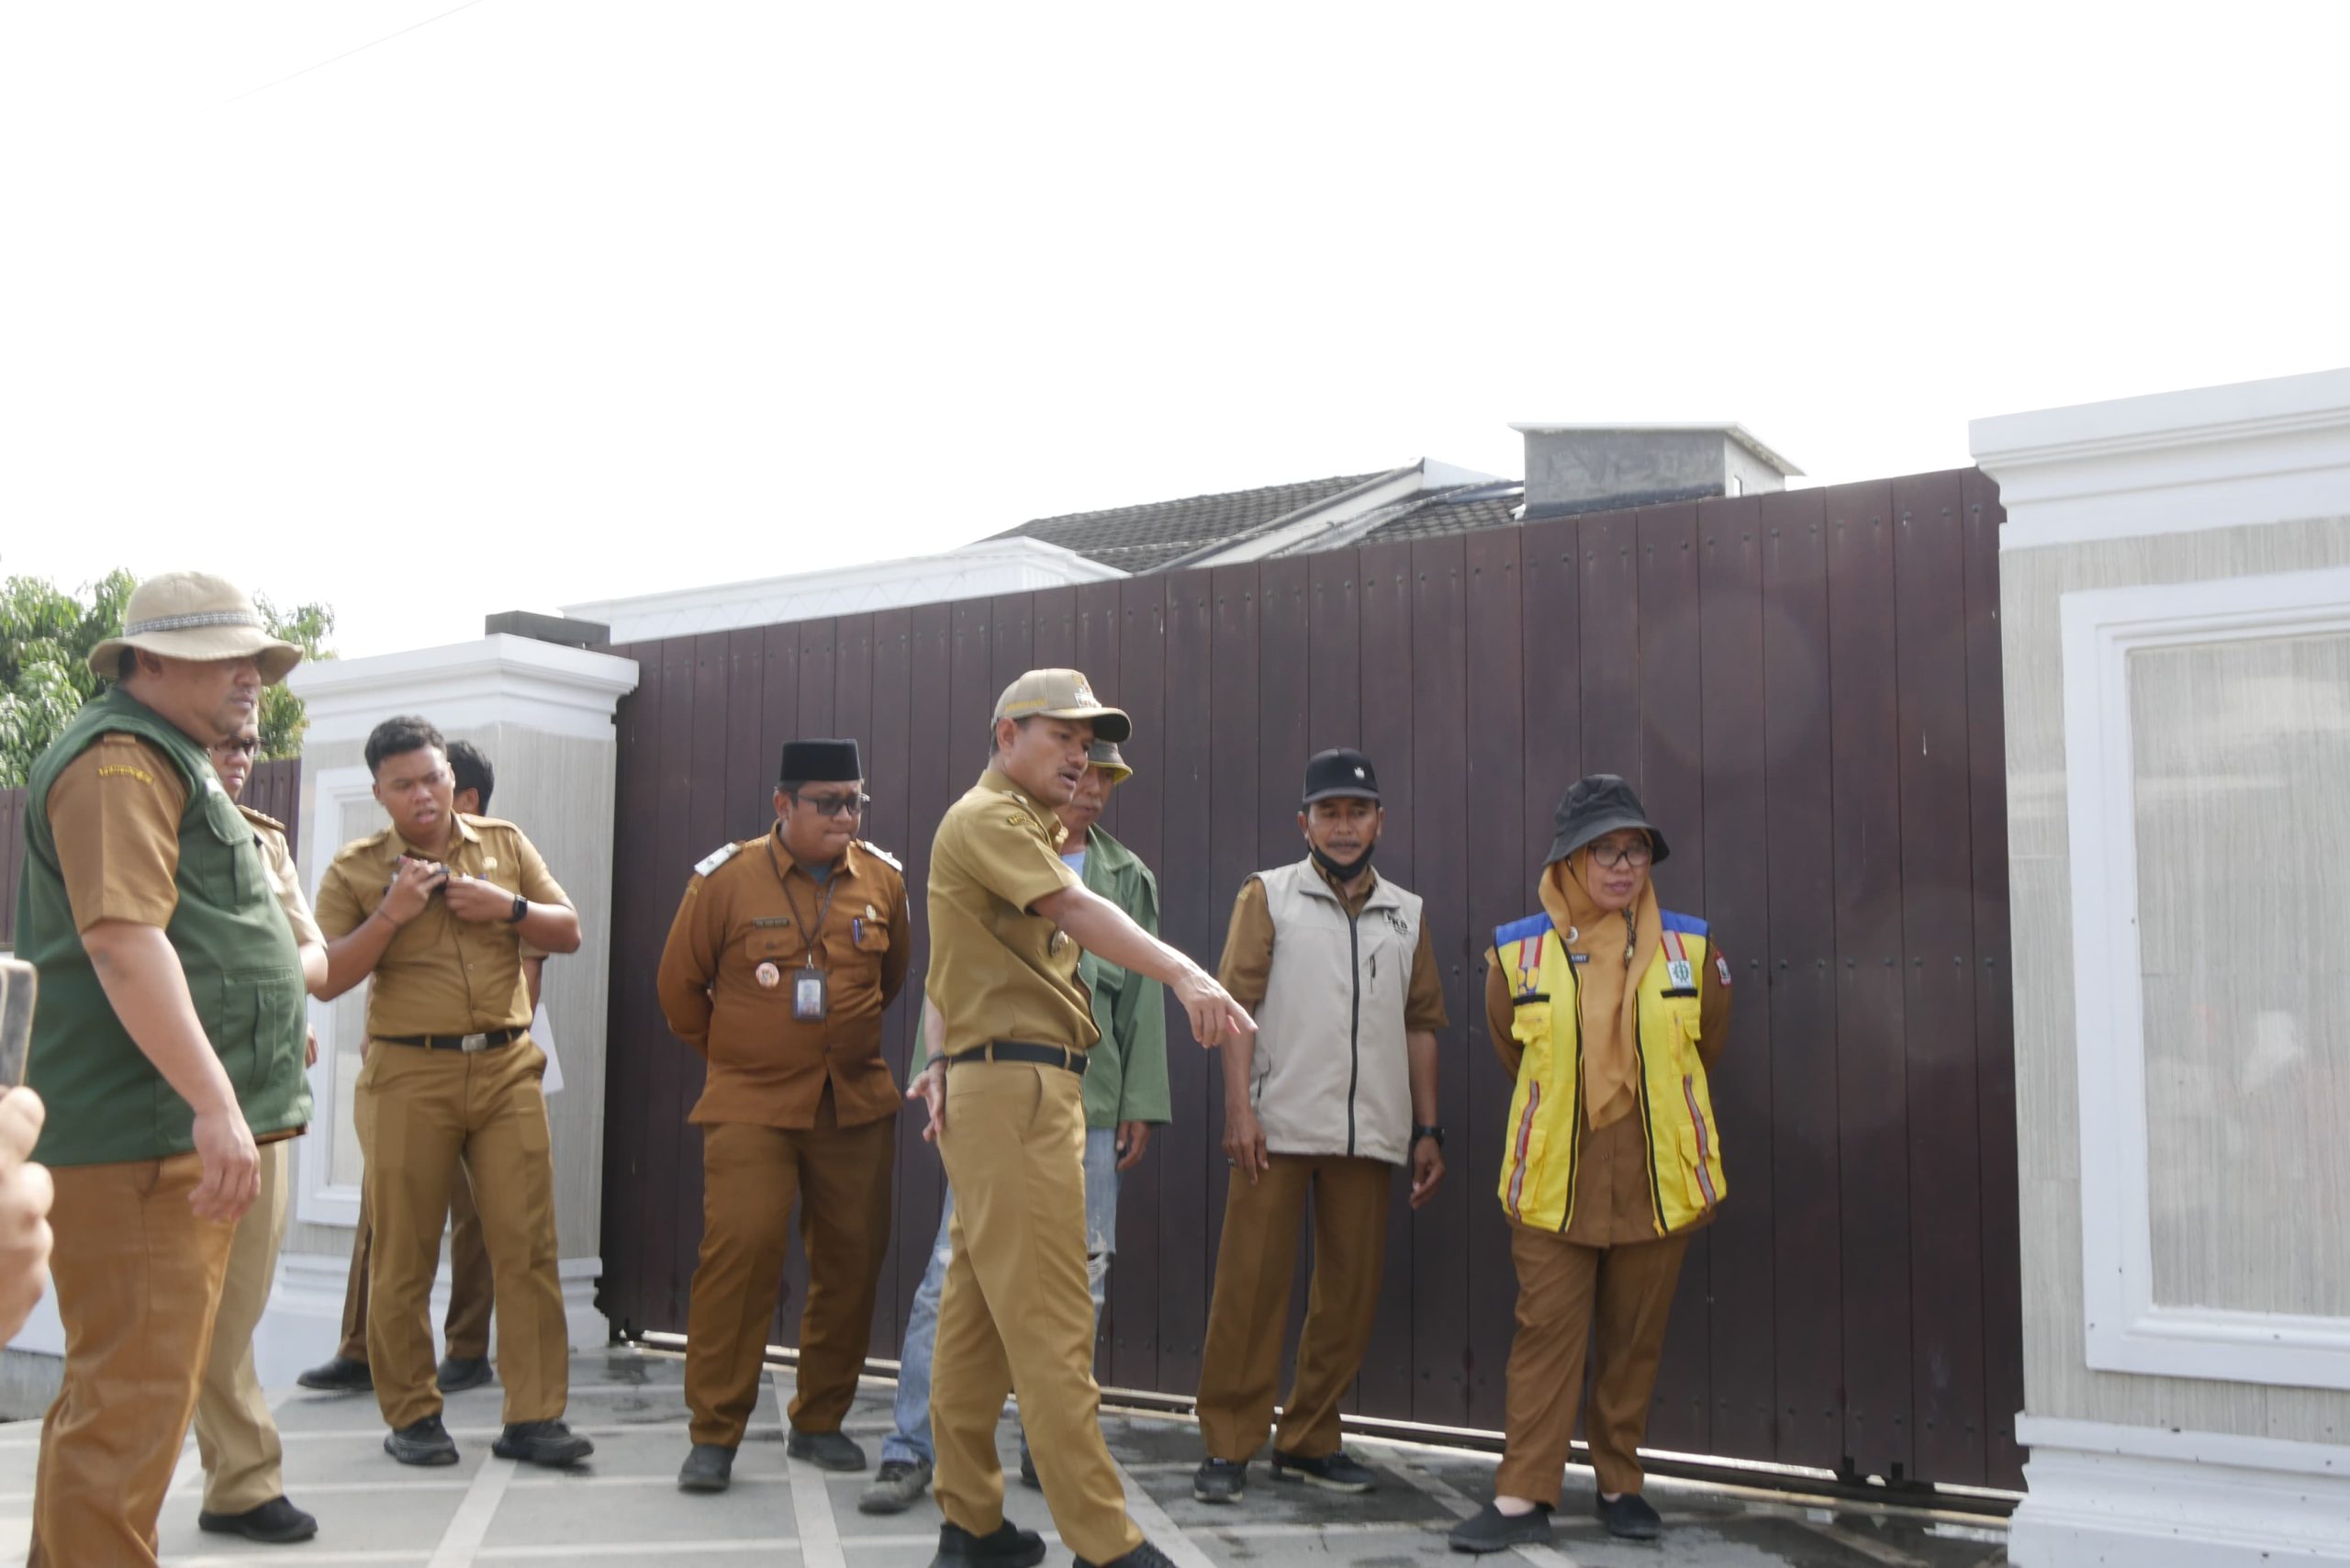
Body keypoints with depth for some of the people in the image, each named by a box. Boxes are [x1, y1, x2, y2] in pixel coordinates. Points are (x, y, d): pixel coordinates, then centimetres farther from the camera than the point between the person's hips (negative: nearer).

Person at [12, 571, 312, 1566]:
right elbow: (121, 939, -23)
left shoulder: (170, 763, 23)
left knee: (118, 1396, 18)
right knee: (131, 1406, -7)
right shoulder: (119, 760, -11)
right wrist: (214, 1103, -27)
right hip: (141, 1140, -11)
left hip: (178, 1135, 11)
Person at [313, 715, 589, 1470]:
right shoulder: (354, 868, 4)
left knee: (527, 1243, -2)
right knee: (404, 1256, 5)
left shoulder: (504, 843, 11)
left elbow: (568, 933, 10)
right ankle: (412, 1416, 19)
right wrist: (391, 912, -16)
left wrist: (507, 907, -7)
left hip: (506, 1068, 2)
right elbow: (329, 977, -4)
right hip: (407, 1076, -2)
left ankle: (533, 1416, 4)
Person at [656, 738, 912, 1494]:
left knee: (852, 1259, 6)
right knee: (740, 1250, -12)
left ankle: (820, 1423, 22)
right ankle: (714, 1436, 1)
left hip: (857, 1104, 3)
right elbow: (679, 984, 6)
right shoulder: (725, 878, -6)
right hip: (751, 1104, -3)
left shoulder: (883, 880, 2)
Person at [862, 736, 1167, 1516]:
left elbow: (1143, 997, 10)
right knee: (955, 1271, -6)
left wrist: (1141, 1103, 5)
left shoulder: (1128, 877, 11)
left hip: (1090, 1101, 3)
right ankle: (910, 1449, 3)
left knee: (1078, 1277, 7)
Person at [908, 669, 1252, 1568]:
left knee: (980, 1317, 12)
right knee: (1051, 1325, -8)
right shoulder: (987, 817, -7)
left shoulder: (1028, 827, 24)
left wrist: (945, 1061, 5)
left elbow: (950, 966, 20)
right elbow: (1076, 909, -25)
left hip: (1032, 1091, 10)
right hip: (1014, 1088, -10)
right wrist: (1185, 974, -37)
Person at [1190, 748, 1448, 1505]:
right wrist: (1239, 1107, -11)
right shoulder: (1269, 896, 3)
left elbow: (1420, 1025, 15)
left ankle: (1309, 1440, 21)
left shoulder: (1406, 914, 13)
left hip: (1369, 1132, 4)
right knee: (1250, 1285, -2)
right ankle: (1228, 1446, 8)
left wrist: (1427, 1129, 11)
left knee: (1351, 1291, 8)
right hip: (1278, 1126, -4)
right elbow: (1237, 1003, -2)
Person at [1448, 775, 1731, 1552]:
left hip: (1658, 1178, 2)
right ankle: (1524, 1495, 6)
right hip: (1553, 1181, -1)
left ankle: (1620, 1483, 25)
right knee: (1545, 1333, 0)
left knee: (1635, 1339, 11)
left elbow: (1705, 1048, 14)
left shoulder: (1691, 949, 0)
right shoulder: (1518, 954, -4)